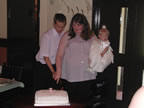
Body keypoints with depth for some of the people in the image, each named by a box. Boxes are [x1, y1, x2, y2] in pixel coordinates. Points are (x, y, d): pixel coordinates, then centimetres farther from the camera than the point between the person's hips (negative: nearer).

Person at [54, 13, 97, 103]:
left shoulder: (91, 36, 10)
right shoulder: (67, 36, 4)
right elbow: (59, 55, 3)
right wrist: (58, 72, -6)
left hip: (87, 76, 1)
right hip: (70, 76, -1)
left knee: (84, 100, 2)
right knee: (70, 101, 3)